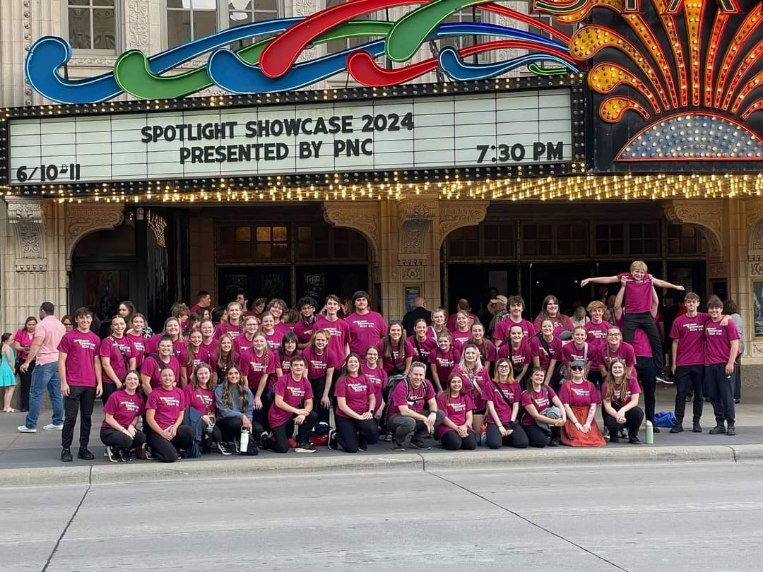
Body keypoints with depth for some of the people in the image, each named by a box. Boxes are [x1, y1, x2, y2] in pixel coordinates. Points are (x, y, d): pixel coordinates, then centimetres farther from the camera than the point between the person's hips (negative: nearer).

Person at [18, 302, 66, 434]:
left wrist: (27, 362, -21)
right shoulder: (61, 325, 13)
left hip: (45, 362, -7)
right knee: (56, 394, 11)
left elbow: (36, 344, -20)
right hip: (58, 362, 7)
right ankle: (58, 422, 13)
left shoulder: (42, 325, -10)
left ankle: (30, 425, -4)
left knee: (36, 394, -4)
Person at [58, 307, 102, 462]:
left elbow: (97, 362, 14)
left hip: (90, 385, 4)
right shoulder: (69, 337, -1)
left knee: (87, 417, 9)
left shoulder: (95, 339, 11)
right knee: (70, 417, -3)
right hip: (72, 385, -4)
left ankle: (83, 448, 16)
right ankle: (66, 449, 6)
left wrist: (100, 383, 6)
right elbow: (61, 361, -2)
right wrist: (63, 382, -9)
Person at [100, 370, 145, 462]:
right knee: (127, 440, -36)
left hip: (128, 428, 6)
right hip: (109, 430, -5)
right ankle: (112, 450, -1)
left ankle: (124, 451, 4)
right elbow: (109, 419, -11)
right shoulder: (115, 396, -12)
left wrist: (131, 426, -11)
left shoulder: (139, 398, 3)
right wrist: (123, 430, -20)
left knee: (142, 438, -26)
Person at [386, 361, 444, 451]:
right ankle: (398, 441, -8)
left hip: (416, 415, 7)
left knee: (440, 415, -9)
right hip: (396, 416, -7)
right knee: (409, 422, -41)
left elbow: (432, 403, 3)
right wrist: (424, 418, -27)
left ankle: (416, 440, 2)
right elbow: (404, 411, -28)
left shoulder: (426, 384, -3)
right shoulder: (402, 386, -23)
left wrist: (433, 413, -21)